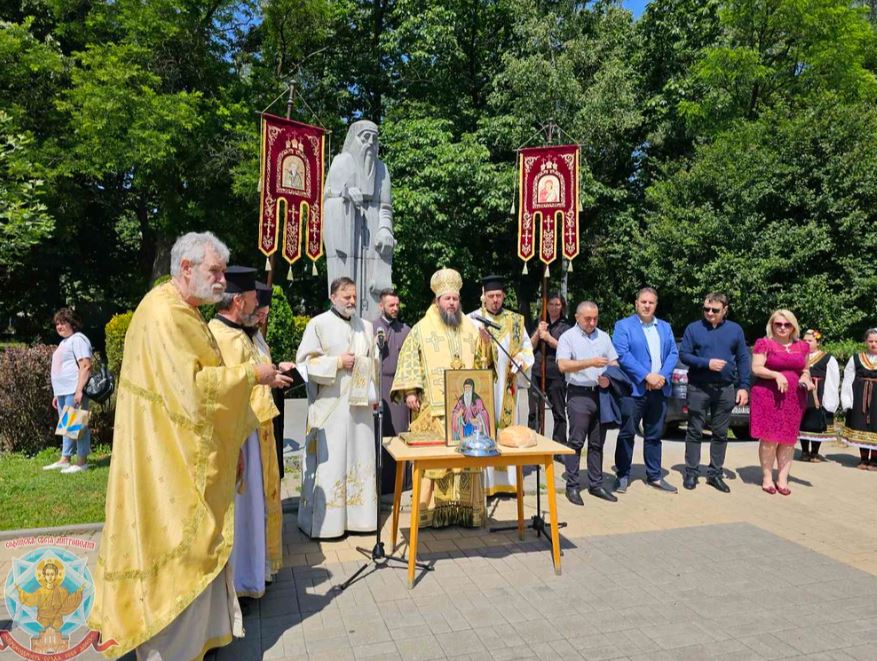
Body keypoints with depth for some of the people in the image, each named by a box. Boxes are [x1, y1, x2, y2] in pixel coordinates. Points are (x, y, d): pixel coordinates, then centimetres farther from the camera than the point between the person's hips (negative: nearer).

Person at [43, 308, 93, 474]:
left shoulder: (78, 339, -8)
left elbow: (86, 366, -18)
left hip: (74, 391, -10)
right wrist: (56, 394, 22)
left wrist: (79, 390, -24)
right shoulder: (64, 342, 22)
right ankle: (64, 460, 20)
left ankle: (82, 461, -3)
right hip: (63, 392, 10)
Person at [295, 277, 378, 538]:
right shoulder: (318, 324, 0)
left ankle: (357, 515, 16)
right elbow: (305, 362, -5)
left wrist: (373, 393, 10)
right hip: (330, 405, -5)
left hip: (360, 404, 5)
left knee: (360, 458, 7)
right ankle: (324, 520, 7)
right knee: (329, 461, -3)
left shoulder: (366, 326, 14)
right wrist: (338, 362, -12)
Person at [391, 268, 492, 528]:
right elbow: (408, 361, -1)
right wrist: (409, 391, -11)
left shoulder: (471, 329, 13)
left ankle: (467, 507, 12)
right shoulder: (421, 329, 4)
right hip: (433, 407, -3)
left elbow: (481, 363, 19)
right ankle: (431, 510, 5)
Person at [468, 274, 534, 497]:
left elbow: (527, 347, 12)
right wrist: (482, 342, -23)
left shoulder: (515, 321, 11)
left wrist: (521, 360, -7)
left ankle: (507, 479, 13)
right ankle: (483, 481, 0)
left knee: (507, 428, 6)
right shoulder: (472, 320, 0)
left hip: (506, 386, 4)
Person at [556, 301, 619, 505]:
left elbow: (614, 363, 14)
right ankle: (572, 486, 3)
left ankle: (596, 484, 18)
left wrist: (609, 378, -8)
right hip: (579, 395, -5)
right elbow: (563, 365, -14)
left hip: (602, 394, 5)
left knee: (597, 443, 10)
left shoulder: (603, 337, 15)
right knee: (576, 442, -4)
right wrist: (591, 362, -21)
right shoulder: (568, 337, -1)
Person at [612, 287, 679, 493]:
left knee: (654, 435, 12)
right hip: (633, 389, -5)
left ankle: (654, 476, 21)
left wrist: (662, 376, -9)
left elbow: (673, 353, 8)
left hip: (659, 389, 5)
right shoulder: (623, 326, 0)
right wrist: (647, 376, -17)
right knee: (627, 434, 0)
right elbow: (622, 355, -11)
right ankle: (623, 476, 10)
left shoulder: (665, 327, 16)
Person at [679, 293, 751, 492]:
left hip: (726, 389, 3)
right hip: (698, 388, -2)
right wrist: (707, 363, -17)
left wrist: (743, 386, -1)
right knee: (695, 432, 3)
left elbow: (743, 359, 7)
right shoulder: (694, 328, -1)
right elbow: (683, 354, -4)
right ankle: (691, 473, 11)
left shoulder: (735, 330, 6)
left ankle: (715, 474, 19)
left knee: (720, 433, 9)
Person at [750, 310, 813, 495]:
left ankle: (783, 478, 14)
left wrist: (806, 378, -1)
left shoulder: (802, 346, 13)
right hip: (768, 396, -5)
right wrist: (776, 375, -21)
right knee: (770, 438, -4)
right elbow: (756, 368, -7)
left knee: (789, 440, 6)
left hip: (794, 399, 5)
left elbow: (805, 370, 21)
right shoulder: (764, 343, -1)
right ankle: (767, 478, 7)